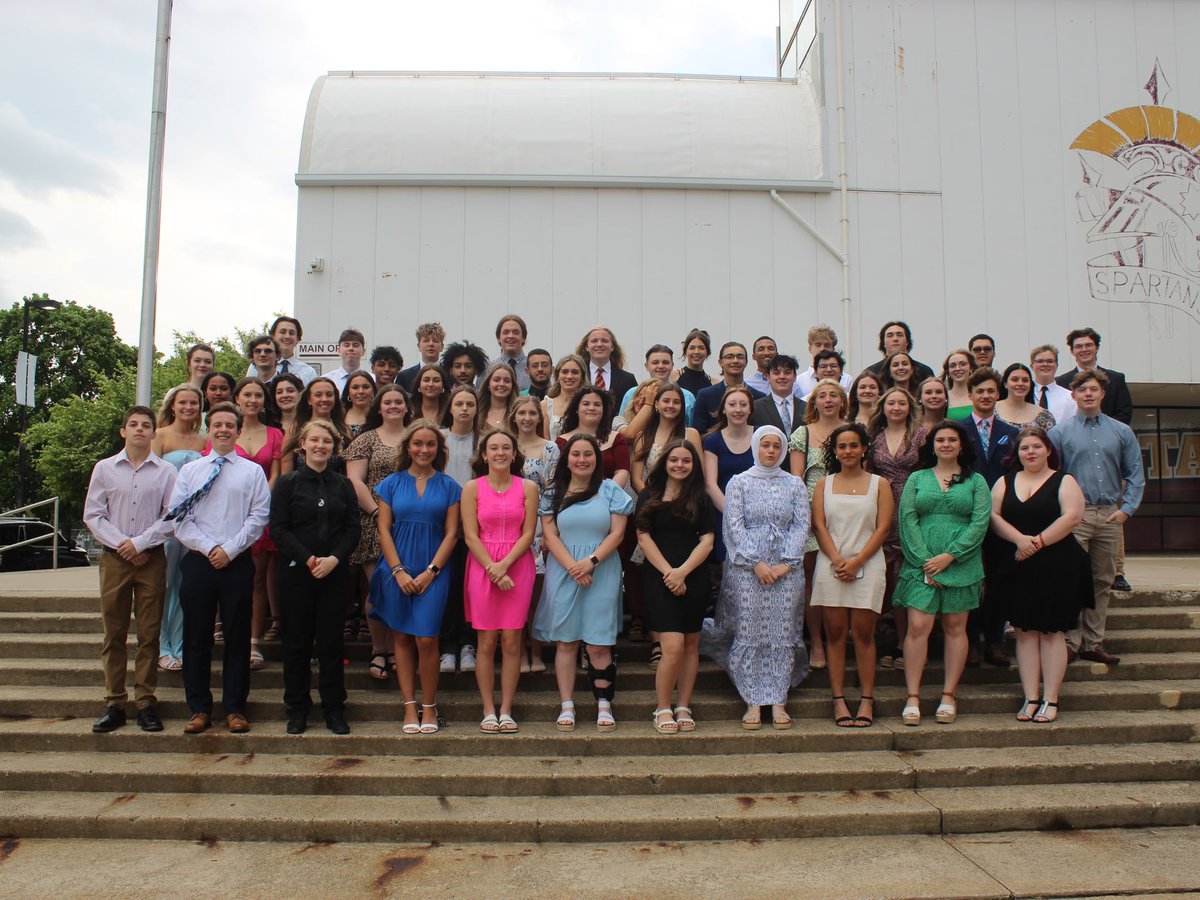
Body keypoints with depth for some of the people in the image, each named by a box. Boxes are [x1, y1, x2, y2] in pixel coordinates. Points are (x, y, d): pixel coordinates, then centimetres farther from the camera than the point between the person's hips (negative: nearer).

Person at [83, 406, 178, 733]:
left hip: (152, 559, -1)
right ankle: (114, 704, 13)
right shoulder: (104, 468, 6)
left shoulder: (166, 471, 2)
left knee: (149, 635, 2)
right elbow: (93, 515, 4)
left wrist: (140, 542, -10)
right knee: (113, 633, 5)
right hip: (113, 558, 1)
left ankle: (145, 703, 10)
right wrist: (120, 543, -7)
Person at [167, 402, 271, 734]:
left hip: (238, 563, -1)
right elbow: (178, 519, 2)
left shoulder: (253, 471, 6)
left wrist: (230, 549, -11)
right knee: (196, 637, 6)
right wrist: (208, 548, -10)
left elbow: (259, 517, -2)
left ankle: (234, 709, 13)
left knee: (237, 636, 3)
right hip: (198, 561, 2)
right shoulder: (189, 471, 10)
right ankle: (199, 709, 17)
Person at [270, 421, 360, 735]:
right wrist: (308, 559, -14)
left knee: (331, 641, 3)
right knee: (296, 642, 4)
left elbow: (353, 529, 5)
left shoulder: (343, 485, 10)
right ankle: (297, 709, 16)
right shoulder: (287, 483, 4)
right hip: (296, 572, -1)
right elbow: (277, 529, -3)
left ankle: (334, 710, 13)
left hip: (335, 573, 1)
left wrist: (334, 559, -12)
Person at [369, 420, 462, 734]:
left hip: (433, 573, -1)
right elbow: (384, 530, 3)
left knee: (426, 639, -6)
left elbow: (451, 534, 2)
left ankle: (429, 707, 8)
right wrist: (399, 571, -6)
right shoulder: (391, 484, 6)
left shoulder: (448, 486, 5)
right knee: (402, 638, 5)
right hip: (397, 571, 1)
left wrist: (431, 572, -7)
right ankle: (409, 706, 14)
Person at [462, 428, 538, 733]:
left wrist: (504, 565, -12)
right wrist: (492, 569, -11)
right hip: (482, 568, 0)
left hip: (518, 568, 1)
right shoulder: (472, 488, 3)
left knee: (511, 642, 1)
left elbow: (528, 534, 0)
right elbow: (470, 536, -2)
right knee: (486, 642, 1)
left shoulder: (528, 488, 4)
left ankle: (506, 711, 11)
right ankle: (488, 711, 11)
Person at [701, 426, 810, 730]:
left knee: (783, 634, 2)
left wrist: (786, 563, -8)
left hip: (787, 570, 2)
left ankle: (778, 702, 9)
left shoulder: (795, 484, 11)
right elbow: (735, 525, -3)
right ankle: (753, 702, 6)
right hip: (746, 568, -2)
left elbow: (801, 525, 4)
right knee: (748, 634, -2)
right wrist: (757, 563, -12)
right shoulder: (739, 482, 5)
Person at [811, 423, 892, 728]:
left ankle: (867, 700, 6)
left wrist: (856, 561, -10)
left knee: (863, 633, -1)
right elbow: (819, 525, 3)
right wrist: (838, 560, -11)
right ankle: (839, 700, 6)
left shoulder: (878, 484, 8)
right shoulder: (824, 484, 12)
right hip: (831, 567, 1)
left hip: (868, 566, -1)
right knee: (835, 633, 1)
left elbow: (883, 528, 0)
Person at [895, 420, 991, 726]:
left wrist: (948, 556, -12)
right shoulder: (917, 479, 10)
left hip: (961, 566, 0)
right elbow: (907, 519, 1)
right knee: (917, 627, -7)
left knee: (955, 628, 5)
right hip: (921, 565, 0)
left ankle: (949, 696, 13)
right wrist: (924, 560, -10)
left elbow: (980, 523, -3)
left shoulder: (976, 481, 8)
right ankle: (912, 697, -2)